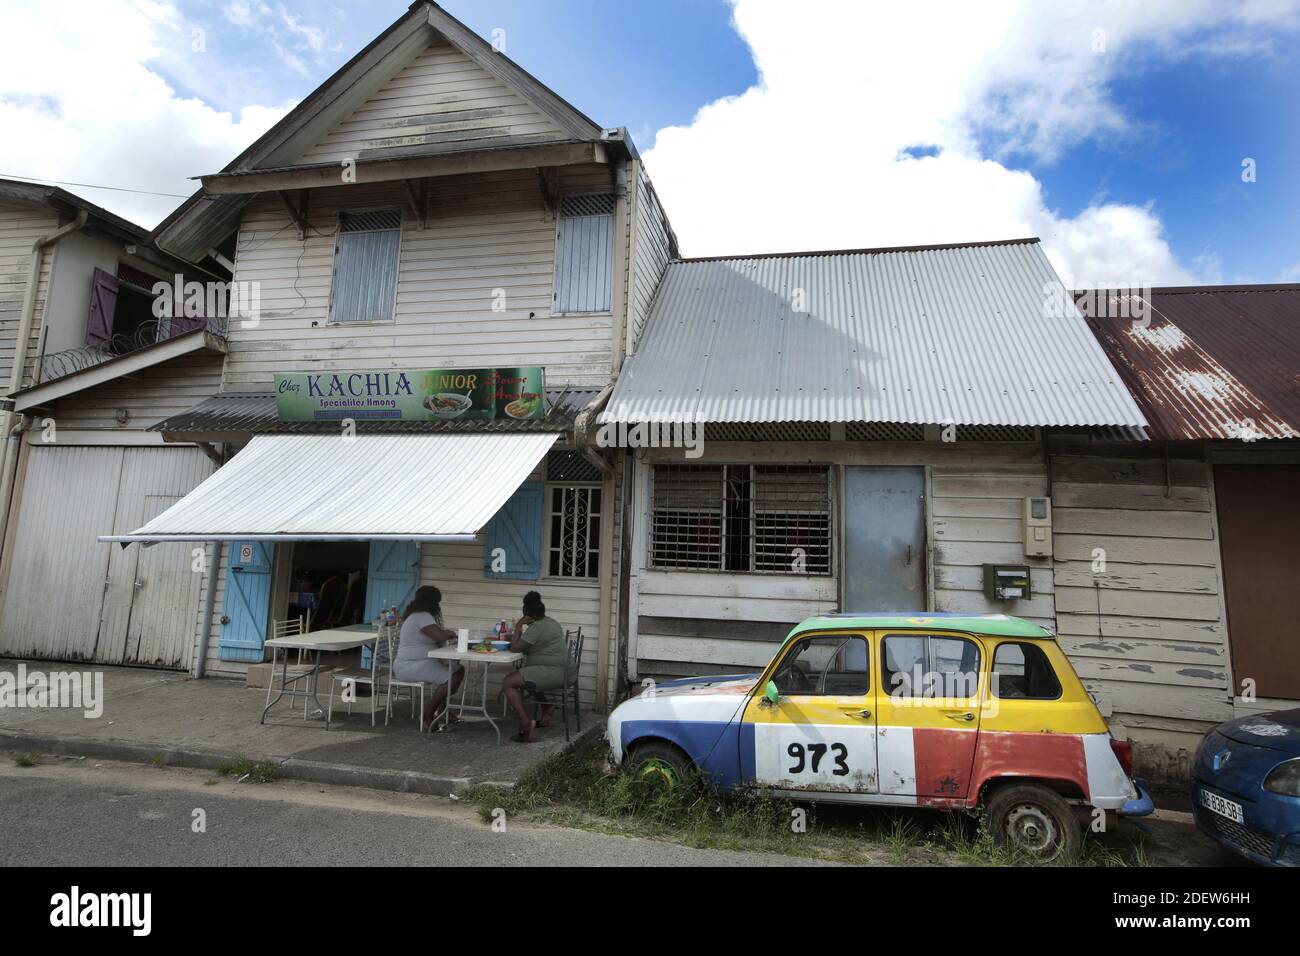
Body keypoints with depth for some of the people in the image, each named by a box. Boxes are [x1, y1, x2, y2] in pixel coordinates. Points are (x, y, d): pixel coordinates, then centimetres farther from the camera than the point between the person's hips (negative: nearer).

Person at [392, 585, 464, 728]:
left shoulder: (419, 615, 17)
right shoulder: (422, 616, -17)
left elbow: (436, 636, 23)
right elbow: (441, 637, -25)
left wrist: (446, 633, 6)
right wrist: (450, 634, -6)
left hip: (420, 663, 11)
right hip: (409, 666, -11)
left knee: (458, 670, 6)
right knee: (451, 678, -21)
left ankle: (440, 712, 11)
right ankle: (427, 716, -9)